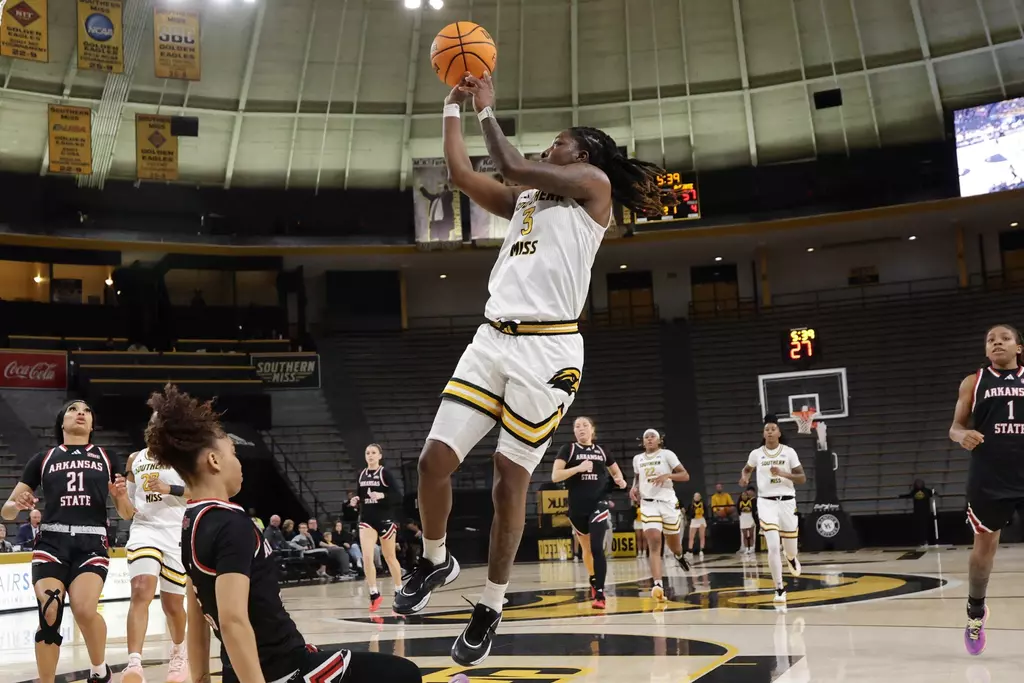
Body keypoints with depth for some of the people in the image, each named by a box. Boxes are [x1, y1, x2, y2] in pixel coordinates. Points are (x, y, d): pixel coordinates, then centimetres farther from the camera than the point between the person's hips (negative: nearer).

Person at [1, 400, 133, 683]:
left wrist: (120, 496, -6)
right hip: (52, 542, 1)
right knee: (50, 614, -19)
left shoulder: (107, 458, 16)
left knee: (84, 610, -24)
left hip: (91, 543, -1)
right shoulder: (42, 458, 15)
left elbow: (127, 514, 17)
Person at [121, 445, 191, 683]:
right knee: (140, 592, -22)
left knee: (172, 604, 8)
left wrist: (169, 489, -19)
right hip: (144, 529, 2)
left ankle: (179, 652, 37)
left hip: (176, 533, -2)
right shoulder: (135, 459, 13)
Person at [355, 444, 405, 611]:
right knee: (367, 557, -11)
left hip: (385, 518, -3)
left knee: (389, 557, 9)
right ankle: (374, 595, -2)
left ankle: (399, 592, 26)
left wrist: (383, 496, -28)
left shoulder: (386, 473, -7)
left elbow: (399, 496, -13)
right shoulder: (361, 475, 7)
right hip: (366, 519, 3)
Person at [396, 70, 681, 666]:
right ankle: (436, 561, 23)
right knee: (435, 459, -3)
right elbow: (460, 173, 22)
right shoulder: (524, 200, 24)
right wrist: (455, 106, 22)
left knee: (511, 478, -2)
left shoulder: (594, 185, 5)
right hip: (494, 339, 6)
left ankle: (492, 608, 12)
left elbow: (513, 168, -5)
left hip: (548, 348, -6)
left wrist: (488, 109, 6)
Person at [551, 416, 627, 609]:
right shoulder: (568, 449, 0)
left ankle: (600, 595, -17)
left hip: (598, 504, 0)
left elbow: (616, 471, 25)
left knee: (597, 547, -16)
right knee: (586, 548, 16)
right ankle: (593, 581, 41)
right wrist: (578, 468, -23)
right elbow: (555, 476, -11)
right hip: (577, 508, 0)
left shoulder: (601, 451, 9)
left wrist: (620, 480, 2)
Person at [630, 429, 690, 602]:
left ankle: (679, 556, 53)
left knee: (674, 544, 13)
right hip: (648, 504, 1)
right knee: (654, 543, -18)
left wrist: (667, 475, -22)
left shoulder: (667, 454, -3)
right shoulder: (637, 459, 9)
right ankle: (658, 585, -28)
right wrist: (634, 488, 6)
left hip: (668, 502, -1)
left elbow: (685, 476, -6)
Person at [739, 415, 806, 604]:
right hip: (766, 502, 0)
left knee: (790, 549, 11)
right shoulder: (756, 453, 2)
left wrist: (783, 473, -18)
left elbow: (802, 478, -3)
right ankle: (779, 589, -3)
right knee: (773, 547, -14)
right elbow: (747, 469, 22)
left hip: (787, 501, 0)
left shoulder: (789, 452, -2)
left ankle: (791, 558, 51)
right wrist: (745, 477, 0)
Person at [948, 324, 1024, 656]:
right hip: (989, 479, 0)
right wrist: (962, 435, -17)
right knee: (985, 543, 10)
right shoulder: (973, 382, 7)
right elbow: (955, 426, 6)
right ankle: (975, 612, 28)